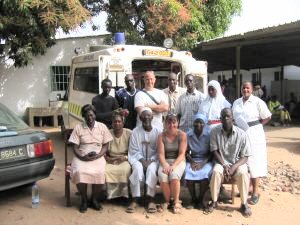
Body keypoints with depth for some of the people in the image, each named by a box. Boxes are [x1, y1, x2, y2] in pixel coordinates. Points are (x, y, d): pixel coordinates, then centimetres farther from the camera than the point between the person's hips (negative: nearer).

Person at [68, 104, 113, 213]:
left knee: (99, 172, -31)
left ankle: (94, 199, -5)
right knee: (79, 172, -32)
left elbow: (105, 146, 5)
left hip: (98, 157, 0)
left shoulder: (102, 127, 6)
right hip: (82, 157, 0)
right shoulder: (78, 128, 4)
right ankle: (84, 200, -8)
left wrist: (97, 155, -14)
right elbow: (75, 148, 2)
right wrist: (82, 157, -18)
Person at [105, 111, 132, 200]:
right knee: (106, 170, -30)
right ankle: (111, 193, -12)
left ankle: (123, 194, -14)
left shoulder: (129, 133, -1)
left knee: (125, 170, -34)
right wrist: (107, 158, -12)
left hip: (125, 160, -2)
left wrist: (125, 157, -18)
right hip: (111, 160, 2)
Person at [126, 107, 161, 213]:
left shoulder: (158, 131, 0)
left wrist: (151, 160, -15)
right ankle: (135, 200, -28)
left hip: (153, 159, 0)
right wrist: (142, 160, -16)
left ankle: (151, 200, -25)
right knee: (137, 169, -32)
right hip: (138, 158, 0)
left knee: (151, 169, -33)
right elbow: (134, 150, -1)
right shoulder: (135, 131, 1)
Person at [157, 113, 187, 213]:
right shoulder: (161, 136, 3)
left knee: (174, 175, -33)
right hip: (165, 161, 2)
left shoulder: (182, 135, -2)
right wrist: (165, 165, -22)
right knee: (162, 176, -29)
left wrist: (173, 165, -22)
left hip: (179, 161, -1)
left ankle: (176, 201, -10)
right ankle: (168, 200, -3)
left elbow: (182, 154, -9)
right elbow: (161, 154, -4)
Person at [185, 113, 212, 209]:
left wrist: (202, 163, -17)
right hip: (192, 159, 2)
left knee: (205, 174, -32)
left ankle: (200, 199, -9)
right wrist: (192, 161, -14)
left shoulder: (208, 135, -5)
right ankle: (193, 199, -9)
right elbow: (186, 152, 4)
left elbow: (211, 153, -3)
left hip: (205, 160, -1)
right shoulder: (188, 135, 1)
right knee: (188, 172, -29)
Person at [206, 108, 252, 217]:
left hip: (237, 163, 0)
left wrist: (233, 167, -22)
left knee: (243, 173, -32)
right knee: (216, 171, -32)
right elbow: (214, 152, -5)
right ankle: (214, 201, -11)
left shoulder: (241, 134, -10)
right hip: (221, 162, 1)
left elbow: (244, 157, -7)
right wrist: (224, 166, -18)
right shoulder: (215, 131, -7)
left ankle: (244, 204, -11)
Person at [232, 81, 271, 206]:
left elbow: (267, 117, -6)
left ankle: (255, 192, 5)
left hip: (253, 136, -5)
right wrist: (238, 128, 6)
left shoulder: (258, 102, -8)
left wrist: (256, 126, -7)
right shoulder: (236, 102, 10)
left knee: (253, 163, -2)